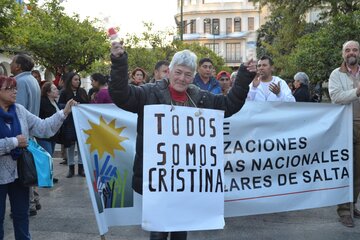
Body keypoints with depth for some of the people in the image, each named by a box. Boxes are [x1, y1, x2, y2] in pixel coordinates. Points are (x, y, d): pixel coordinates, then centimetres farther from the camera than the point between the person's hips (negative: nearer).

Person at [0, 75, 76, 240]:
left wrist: (64, 113, -13)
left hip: (19, 172, 5)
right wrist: (14, 142, -20)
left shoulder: (19, 110, 2)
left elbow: (42, 127, -3)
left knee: (21, 214, 17)